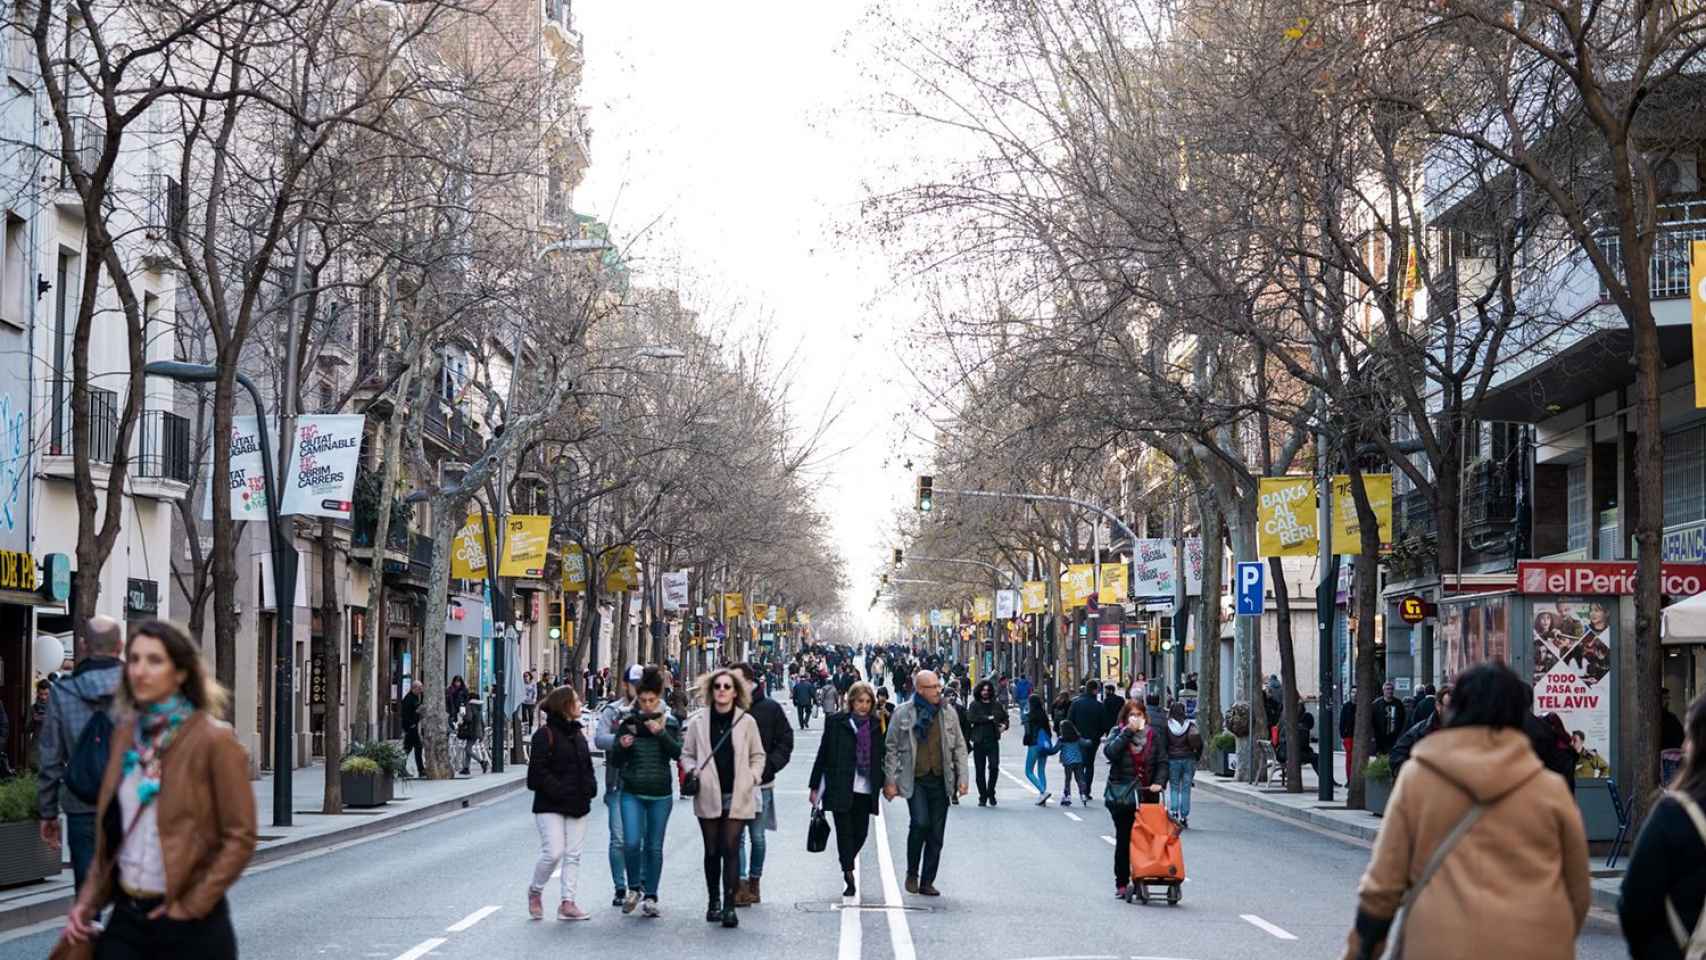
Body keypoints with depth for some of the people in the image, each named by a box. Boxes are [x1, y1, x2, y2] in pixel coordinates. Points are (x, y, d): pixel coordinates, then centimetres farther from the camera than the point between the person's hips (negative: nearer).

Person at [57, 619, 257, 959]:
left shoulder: (214, 740, -10)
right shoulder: (126, 733, 9)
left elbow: (240, 838, -10)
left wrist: (191, 906, -13)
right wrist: (89, 900, 7)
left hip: (189, 925, -5)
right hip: (126, 916, 5)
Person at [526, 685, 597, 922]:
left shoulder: (578, 735, 15)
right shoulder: (545, 734, -9)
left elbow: (587, 767, 20)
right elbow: (538, 771, -15)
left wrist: (590, 788, 1)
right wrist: (560, 791, -20)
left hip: (577, 805, 7)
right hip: (550, 806, -7)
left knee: (573, 855, 4)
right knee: (553, 852, -13)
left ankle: (567, 903, 8)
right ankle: (535, 891, 11)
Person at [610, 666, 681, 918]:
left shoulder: (670, 723, 3)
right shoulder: (628, 721, 2)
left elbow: (678, 753, -11)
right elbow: (617, 761, 5)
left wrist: (662, 734, -23)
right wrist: (622, 747, -16)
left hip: (660, 793, 0)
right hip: (632, 792, 0)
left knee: (654, 847, 6)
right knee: (631, 843, -12)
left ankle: (651, 896, 16)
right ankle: (634, 888, 11)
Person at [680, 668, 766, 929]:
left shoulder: (746, 721, 2)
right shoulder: (698, 721, 4)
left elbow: (757, 756, 11)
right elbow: (687, 753, 13)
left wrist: (752, 779, -3)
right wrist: (692, 772, -4)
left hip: (737, 797, -2)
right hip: (709, 796, 2)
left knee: (730, 849, -9)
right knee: (712, 851, 9)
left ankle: (729, 905, -8)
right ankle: (713, 901, 23)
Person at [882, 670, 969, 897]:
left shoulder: (948, 712, 6)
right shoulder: (903, 714, -2)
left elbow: (959, 746, 10)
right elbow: (891, 748, 2)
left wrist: (962, 778, 3)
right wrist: (889, 781, -2)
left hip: (940, 780, 3)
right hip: (915, 780, -3)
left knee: (936, 833, 4)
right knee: (920, 823, -19)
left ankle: (927, 882, 14)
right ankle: (912, 873, 3)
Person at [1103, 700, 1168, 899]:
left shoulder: (1152, 735, 7)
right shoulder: (1118, 734, 3)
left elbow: (1162, 762, 6)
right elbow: (1110, 752, -17)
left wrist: (1159, 782, -11)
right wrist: (1128, 732, -17)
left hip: (1147, 795, 1)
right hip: (1121, 795, -1)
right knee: (1123, 840, 1)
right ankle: (1122, 883, 8)